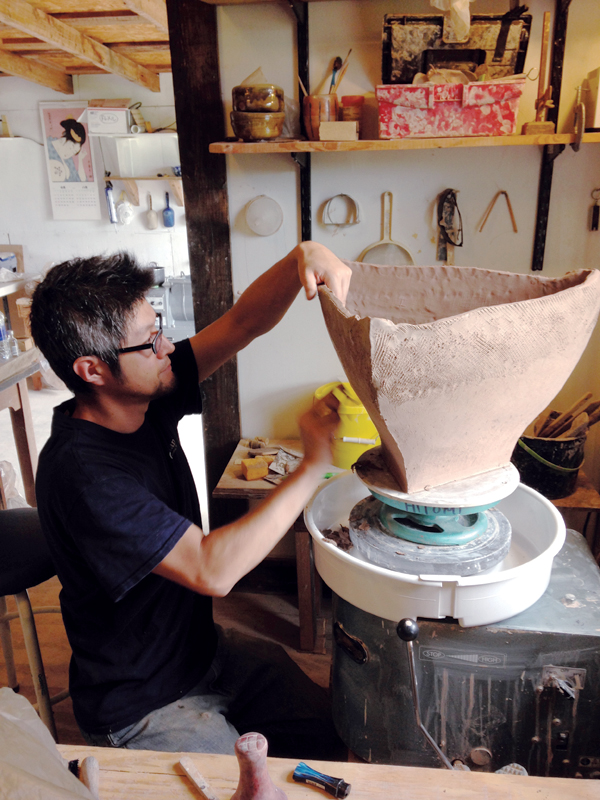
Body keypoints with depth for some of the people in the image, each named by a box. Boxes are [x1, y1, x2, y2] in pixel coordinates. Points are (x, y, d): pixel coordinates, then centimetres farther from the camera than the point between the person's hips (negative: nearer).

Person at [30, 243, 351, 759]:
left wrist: (301, 257, -26)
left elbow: (244, 322, -7)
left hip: (205, 649, 7)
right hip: (143, 706, -7)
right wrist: (314, 465, -32)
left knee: (340, 732, 8)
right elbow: (212, 571, -35)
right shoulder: (80, 473, -31)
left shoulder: (147, 401, -7)